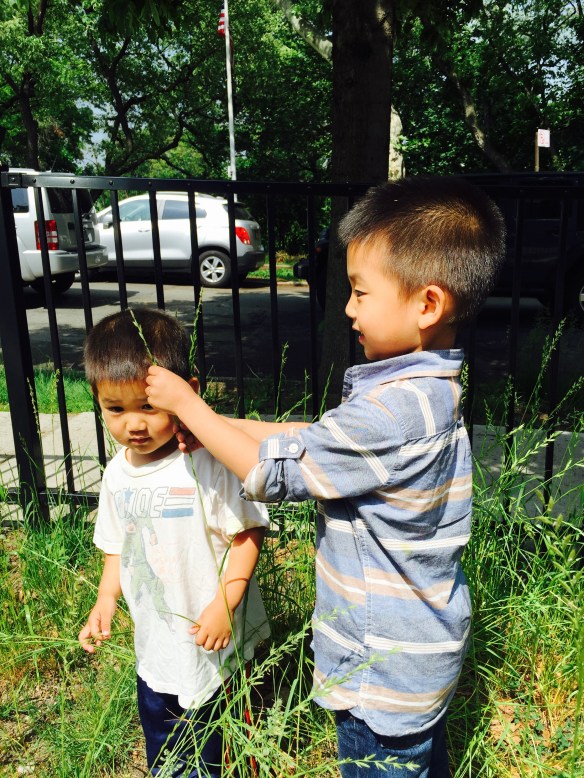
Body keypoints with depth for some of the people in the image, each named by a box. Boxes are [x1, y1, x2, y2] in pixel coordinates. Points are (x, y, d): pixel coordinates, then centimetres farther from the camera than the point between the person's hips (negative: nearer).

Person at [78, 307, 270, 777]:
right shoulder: (117, 473, -2)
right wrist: (105, 601, -2)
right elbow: (118, 547, 10)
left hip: (217, 641, -5)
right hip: (155, 647, 6)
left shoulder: (209, 462, -23)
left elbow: (247, 534, -17)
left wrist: (225, 602, -25)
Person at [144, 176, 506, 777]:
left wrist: (186, 403, -13)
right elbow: (320, 437, 5)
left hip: (383, 671, -9)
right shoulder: (432, 386, -1)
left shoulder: (395, 410, -33)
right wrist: (216, 425, 1)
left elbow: (273, 473, -24)